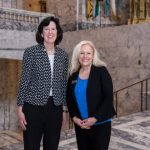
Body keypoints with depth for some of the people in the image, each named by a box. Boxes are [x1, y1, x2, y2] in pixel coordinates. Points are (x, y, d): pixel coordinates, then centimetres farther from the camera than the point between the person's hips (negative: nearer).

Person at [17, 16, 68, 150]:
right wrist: (20, 108, -8)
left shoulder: (63, 55, 6)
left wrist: (64, 107, 11)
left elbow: (64, 83, 11)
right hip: (33, 106, -3)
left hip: (55, 107, 4)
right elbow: (24, 80, -5)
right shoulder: (31, 52, -5)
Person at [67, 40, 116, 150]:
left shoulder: (101, 71, -6)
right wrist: (74, 117, -5)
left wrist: (95, 118, -15)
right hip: (80, 125, 4)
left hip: (100, 124, -3)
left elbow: (108, 97, -11)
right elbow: (69, 99, 10)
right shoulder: (73, 76, 5)